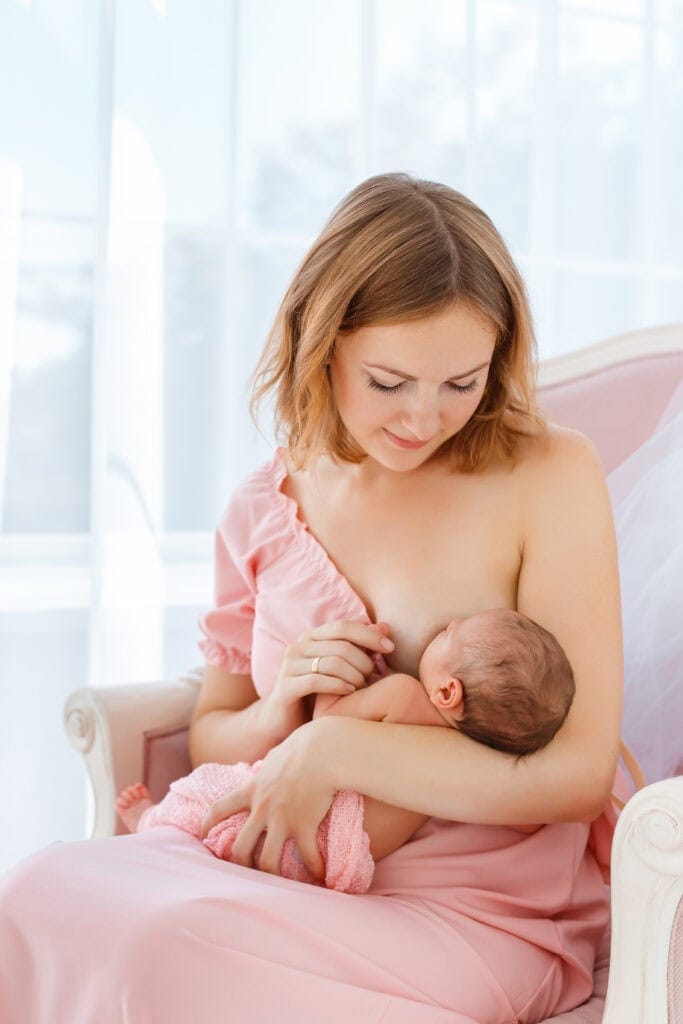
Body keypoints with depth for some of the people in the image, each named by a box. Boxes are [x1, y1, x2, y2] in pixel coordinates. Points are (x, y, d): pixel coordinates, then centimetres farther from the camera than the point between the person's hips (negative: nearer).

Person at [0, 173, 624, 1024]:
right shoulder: (263, 512, 6)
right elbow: (209, 738, 16)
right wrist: (277, 715, -8)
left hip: (480, 916, -3)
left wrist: (335, 748, -16)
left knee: (175, 947, -31)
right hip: (299, 884, 4)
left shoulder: (549, 476, -7)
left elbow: (578, 775, -11)